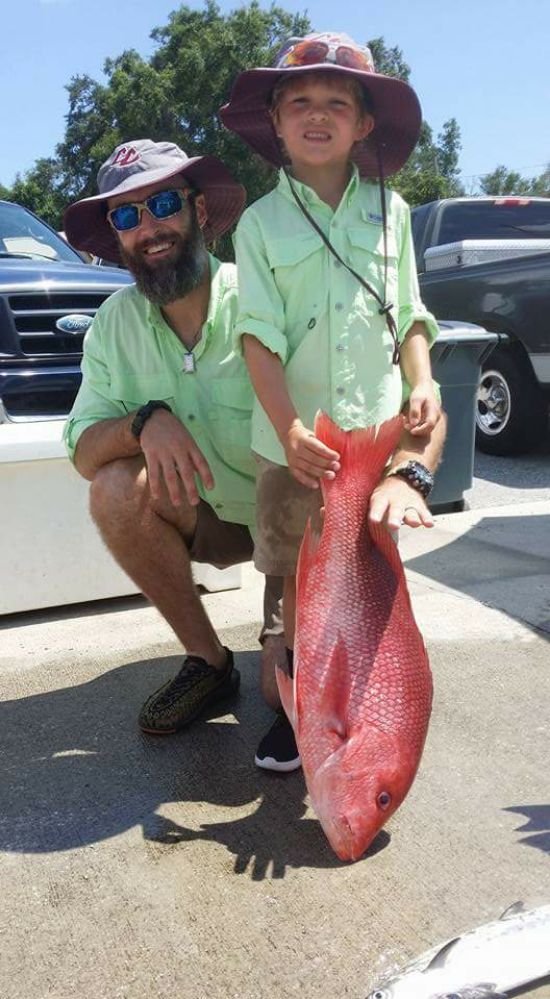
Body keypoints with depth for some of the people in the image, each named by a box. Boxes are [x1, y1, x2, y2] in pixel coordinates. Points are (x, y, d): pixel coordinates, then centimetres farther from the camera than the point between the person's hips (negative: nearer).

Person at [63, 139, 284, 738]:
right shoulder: (115, 322, -5)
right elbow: (85, 452, -8)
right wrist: (146, 422, -29)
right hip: (212, 516, 4)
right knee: (115, 491, -24)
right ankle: (206, 661, -5)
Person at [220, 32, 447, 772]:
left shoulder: (390, 211, 7)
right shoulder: (261, 222, 1)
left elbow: (411, 313, 12)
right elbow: (259, 334, -8)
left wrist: (422, 380, -6)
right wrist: (291, 431, -19)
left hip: (379, 430, 1)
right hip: (293, 440, -1)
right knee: (301, 580, 7)